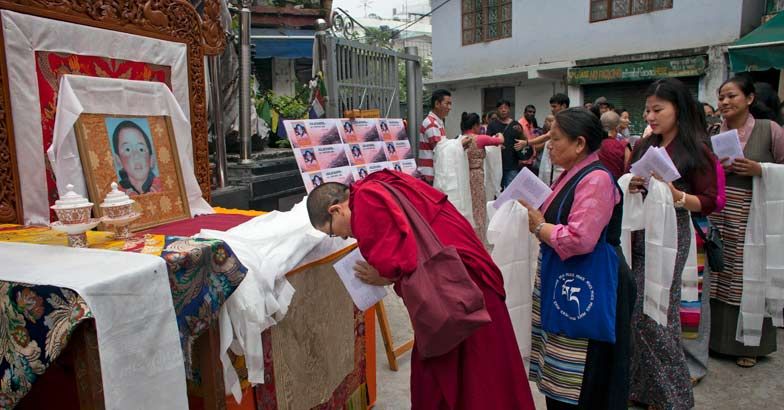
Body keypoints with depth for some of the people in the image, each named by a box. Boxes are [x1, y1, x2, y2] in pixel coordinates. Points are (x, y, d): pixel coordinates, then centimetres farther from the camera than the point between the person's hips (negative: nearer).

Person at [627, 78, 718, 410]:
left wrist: (677, 196, -23)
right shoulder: (644, 147, 11)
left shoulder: (696, 151, -3)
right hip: (638, 232, 5)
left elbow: (708, 202, -5)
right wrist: (630, 187, -5)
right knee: (635, 311, 7)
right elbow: (627, 183, 18)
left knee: (653, 314, -4)